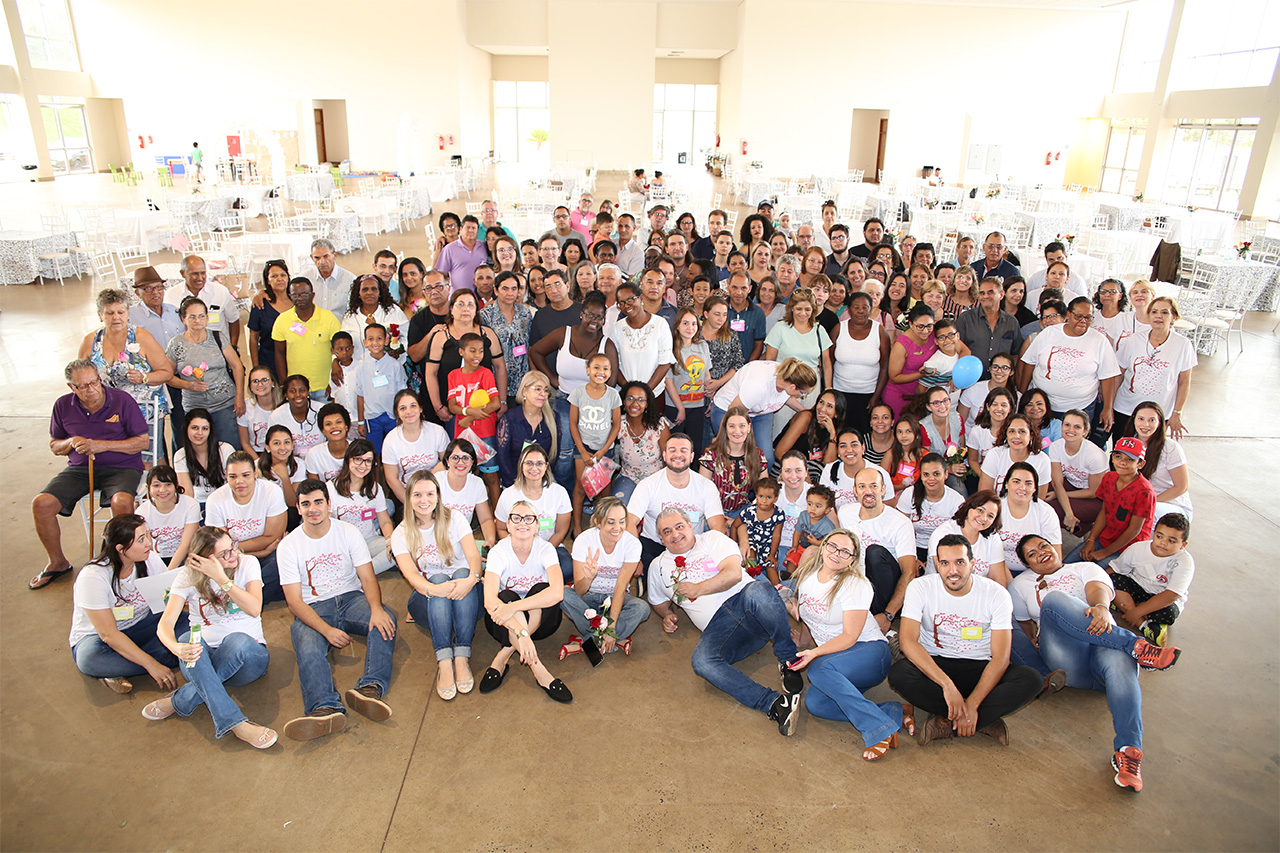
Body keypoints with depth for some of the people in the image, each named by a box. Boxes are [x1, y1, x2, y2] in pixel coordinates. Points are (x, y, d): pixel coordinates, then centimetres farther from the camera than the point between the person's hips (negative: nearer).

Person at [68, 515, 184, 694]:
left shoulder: (149, 558, -11)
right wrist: (151, 664, -32)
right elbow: (108, 634, -28)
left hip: (140, 625, 5)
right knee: (91, 658, -40)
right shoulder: (93, 577, -26)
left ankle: (116, 671, -19)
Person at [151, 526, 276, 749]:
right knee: (188, 639, -34)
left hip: (247, 655, -1)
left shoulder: (247, 564, 0)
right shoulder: (188, 578, 1)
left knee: (238, 641, -37)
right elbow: (165, 624, -12)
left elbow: (254, 609, -13)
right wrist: (176, 648, -35)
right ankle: (236, 724, -41)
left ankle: (179, 702, -20)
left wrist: (221, 579, -20)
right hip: (204, 659, 1)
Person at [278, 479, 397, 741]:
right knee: (308, 648, -33)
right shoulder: (288, 546, 0)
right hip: (313, 610, -1)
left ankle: (371, 687, -50)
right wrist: (327, 629, -23)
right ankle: (327, 708, -56)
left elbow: (368, 577, -3)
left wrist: (376, 608, -27)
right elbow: (294, 601, -6)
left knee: (385, 621, -31)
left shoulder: (348, 532, 3)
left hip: (351, 599, 1)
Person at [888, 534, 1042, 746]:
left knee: (1032, 680, -27)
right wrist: (946, 684, -32)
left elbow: (1000, 657, -14)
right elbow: (908, 640, -21)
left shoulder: (996, 593, -9)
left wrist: (972, 704, -25)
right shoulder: (920, 587, -10)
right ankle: (985, 721, -20)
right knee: (898, 674, -32)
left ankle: (946, 724, -23)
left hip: (980, 669, 1)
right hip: (934, 665, -1)